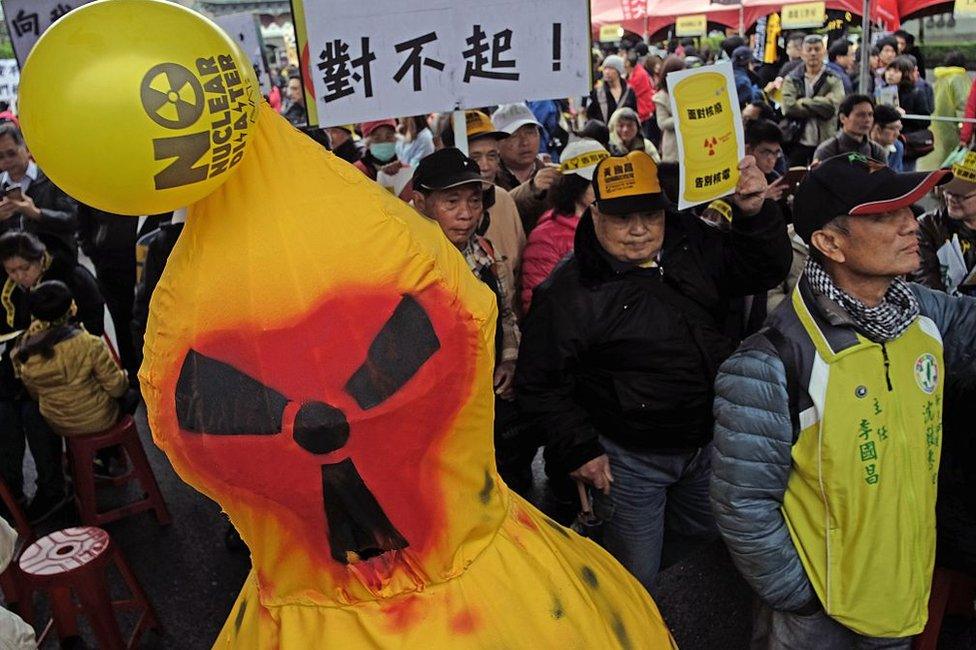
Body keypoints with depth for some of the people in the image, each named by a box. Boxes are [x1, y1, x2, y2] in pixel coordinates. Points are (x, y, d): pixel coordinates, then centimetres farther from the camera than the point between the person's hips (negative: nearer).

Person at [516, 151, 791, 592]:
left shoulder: (691, 243, -4)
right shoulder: (569, 291, -18)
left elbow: (767, 270, 3)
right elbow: (540, 382, -13)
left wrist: (754, 212, -14)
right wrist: (580, 451, -14)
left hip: (708, 439, 5)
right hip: (630, 459, -5)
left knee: (718, 532, 25)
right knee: (635, 576, 8)